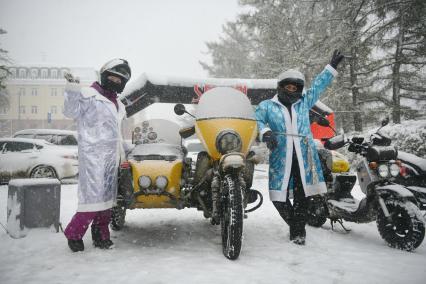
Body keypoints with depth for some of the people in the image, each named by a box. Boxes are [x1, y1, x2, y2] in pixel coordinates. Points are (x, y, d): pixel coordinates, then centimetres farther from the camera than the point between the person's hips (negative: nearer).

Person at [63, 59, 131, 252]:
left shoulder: (119, 105, 21)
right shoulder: (89, 94, -2)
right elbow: (71, 112, -13)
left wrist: (122, 154, 25)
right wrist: (72, 90, -26)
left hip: (111, 155, 8)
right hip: (93, 154, -8)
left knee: (107, 196, 8)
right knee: (93, 195, -12)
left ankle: (101, 235, 17)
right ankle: (74, 233, 3)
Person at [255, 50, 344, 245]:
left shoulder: (304, 102, 19)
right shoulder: (267, 106, 12)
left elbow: (318, 85, 27)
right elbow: (256, 121, 3)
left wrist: (332, 66, 29)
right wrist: (265, 133, -15)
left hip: (304, 156, 2)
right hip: (280, 157, -2)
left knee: (301, 196, 2)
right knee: (279, 197, -4)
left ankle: (298, 230, 18)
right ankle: (298, 227, 20)